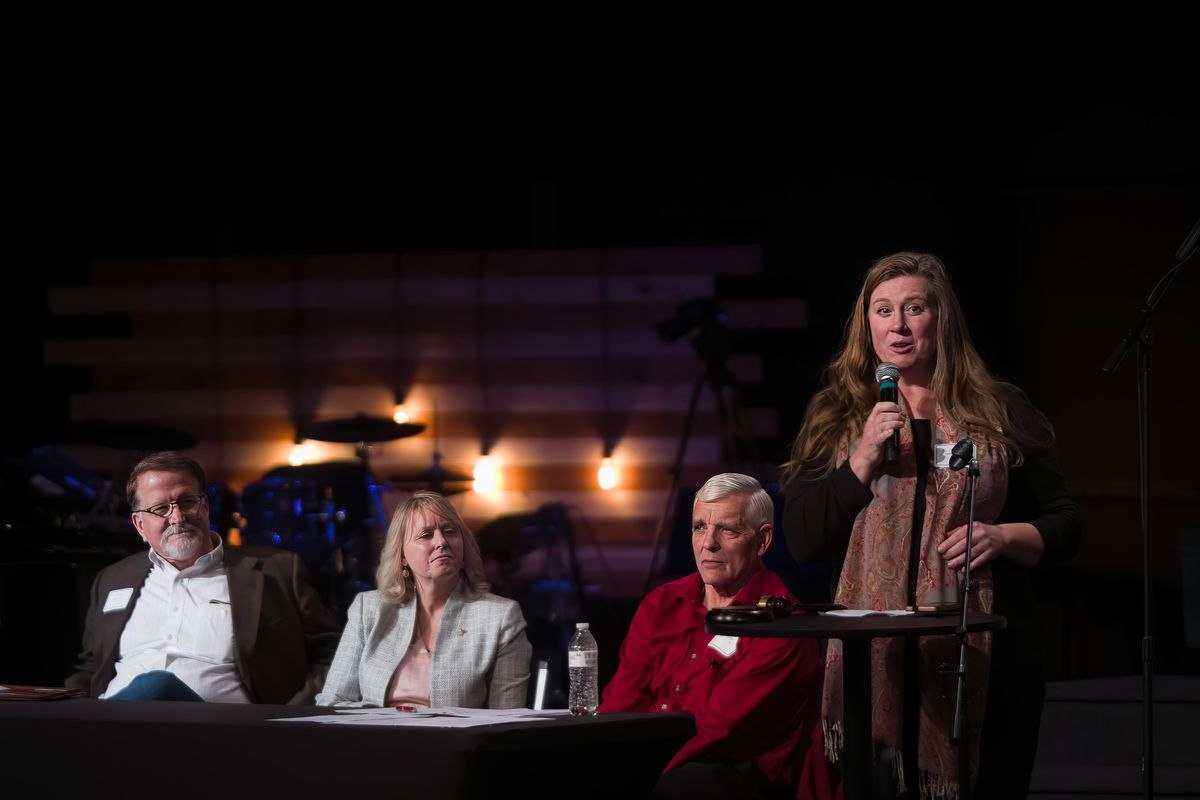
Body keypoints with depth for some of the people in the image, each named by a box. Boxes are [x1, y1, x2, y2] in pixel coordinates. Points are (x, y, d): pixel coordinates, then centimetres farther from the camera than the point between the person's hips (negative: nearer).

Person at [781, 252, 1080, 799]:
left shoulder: (1003, 413, 8)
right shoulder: (835, 418, 10)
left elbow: (1063, 528, 10)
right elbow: (801, 542, 2)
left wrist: (1004, 537, -10)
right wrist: (865, 458, -8)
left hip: (984, 661, 0)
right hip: (875, 664, 0)